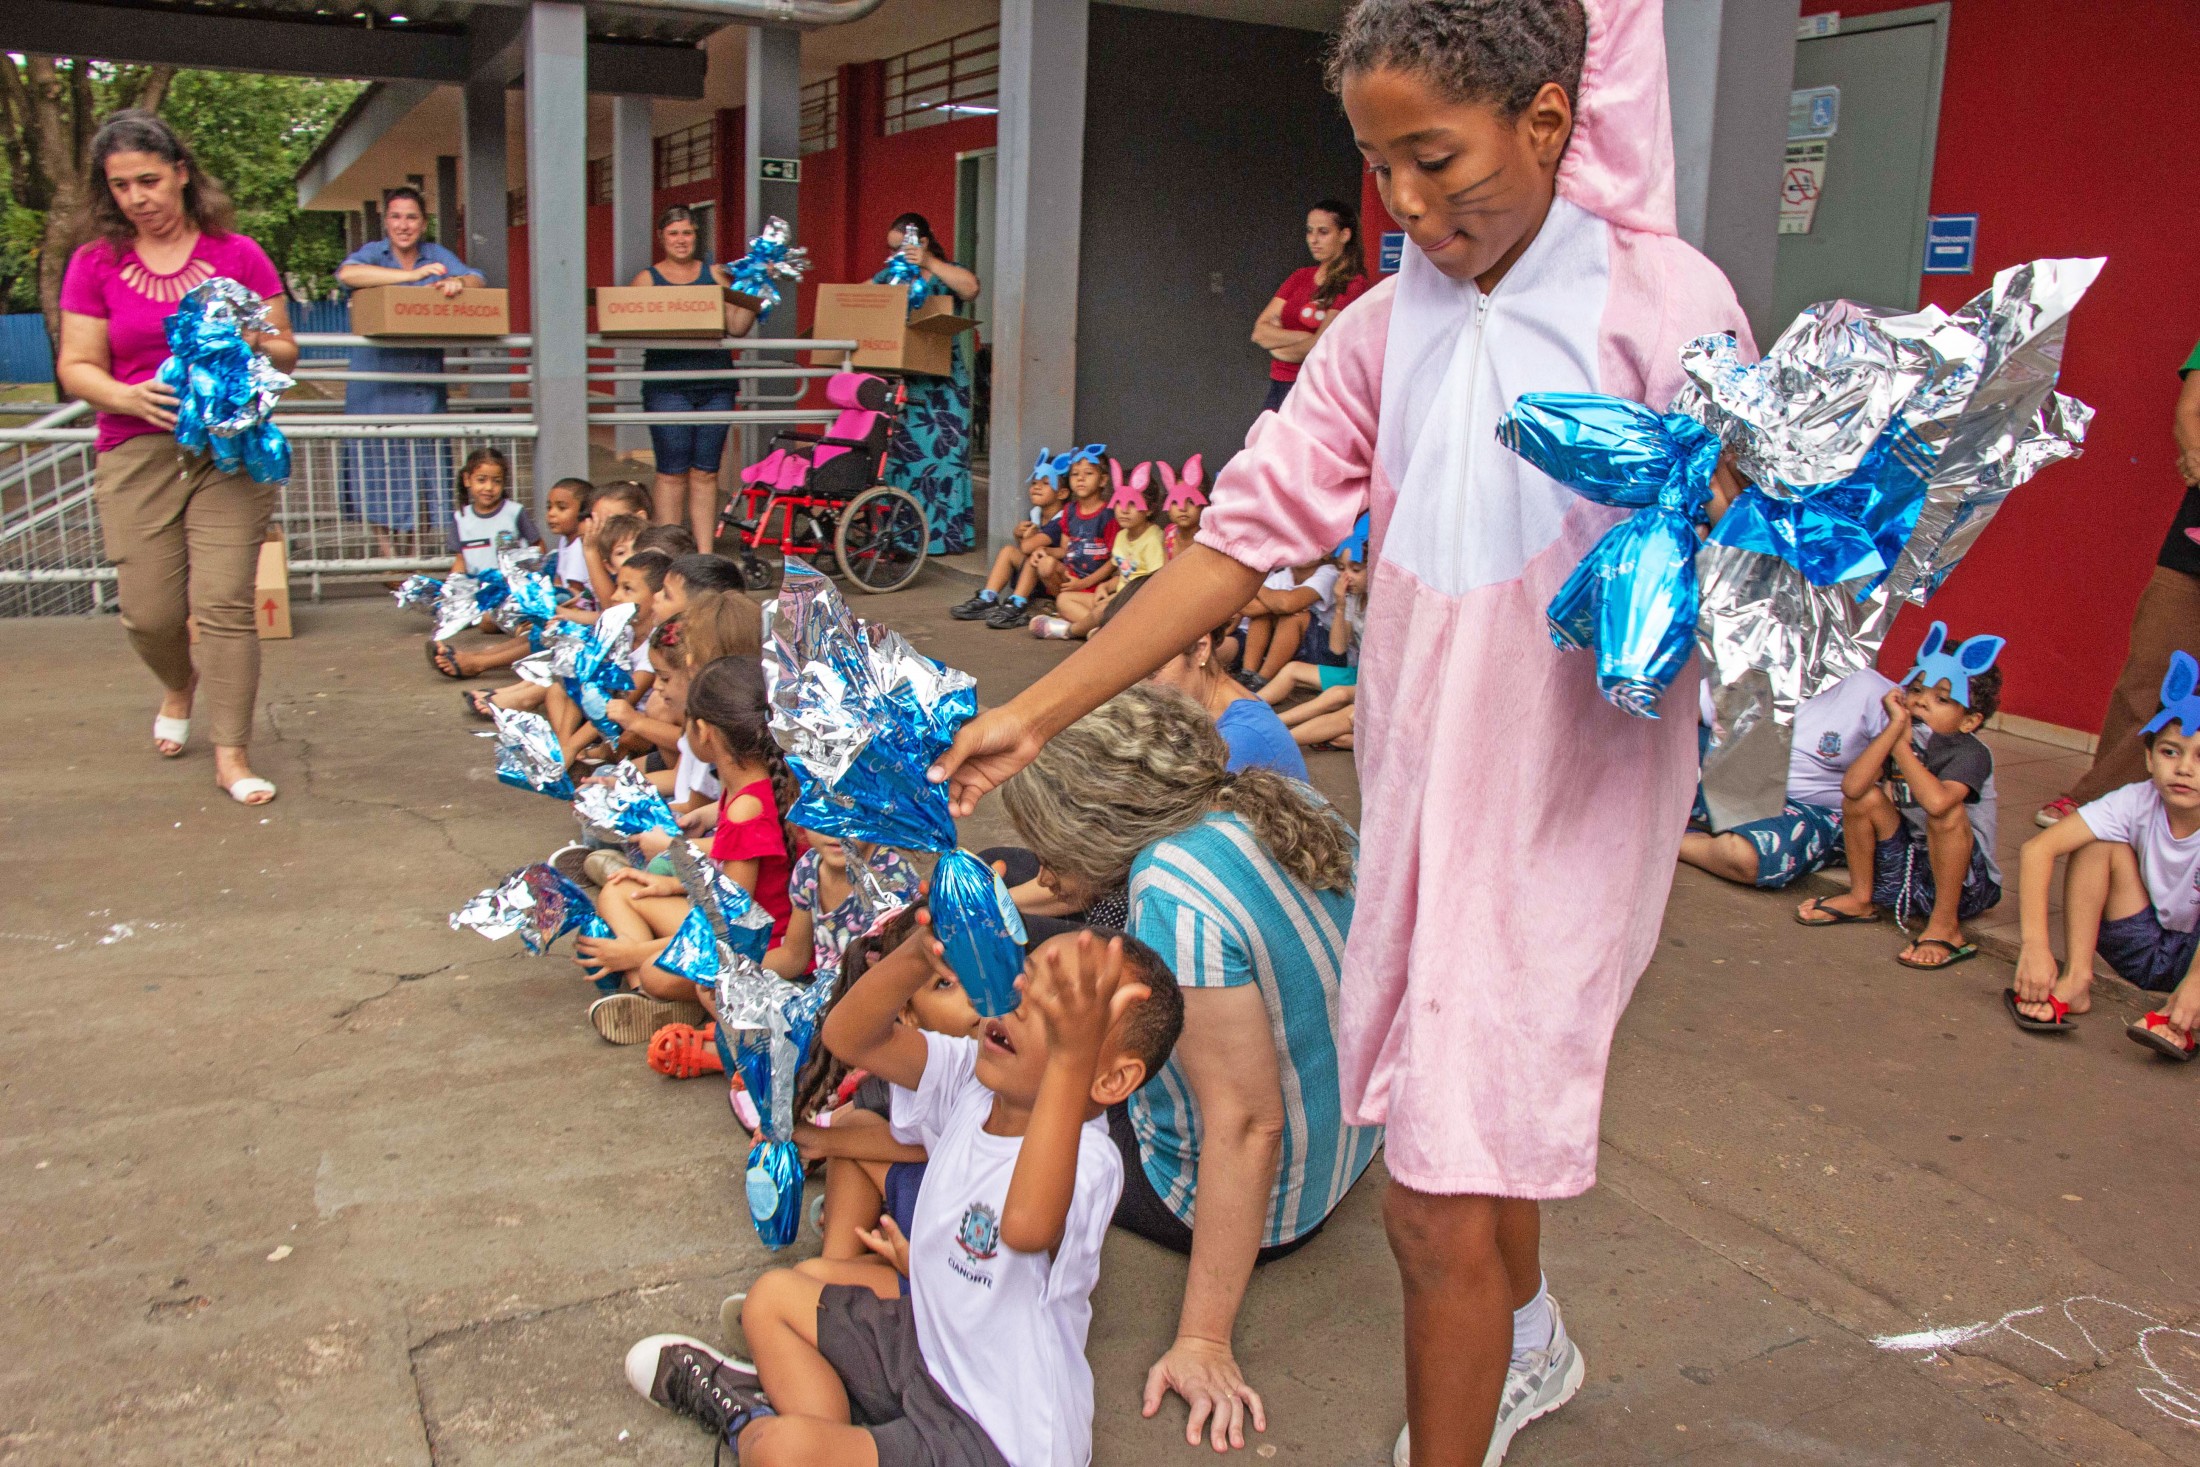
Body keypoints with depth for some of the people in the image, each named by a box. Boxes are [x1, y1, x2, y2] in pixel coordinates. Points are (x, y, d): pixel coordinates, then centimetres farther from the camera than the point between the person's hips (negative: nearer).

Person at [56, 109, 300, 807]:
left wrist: (254, 344, -13)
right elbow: (75, 367, 5)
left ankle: (232, 755, 1)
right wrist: (127, 396, -16)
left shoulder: (238, 254, 6)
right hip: (136, 453, 1)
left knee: (224, 603, -9)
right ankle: (181, 685, 36)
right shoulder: (95, 264, 7)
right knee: (149, 612, 0)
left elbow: (285, 352, 10)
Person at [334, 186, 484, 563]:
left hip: (427, 390, 3)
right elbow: (347, 273, -19)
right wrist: (412, 275, -22)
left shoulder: (437, 255, 13)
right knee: (380, 478, -1)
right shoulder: (373, 253, 2)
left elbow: (475, 278, 2)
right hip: (378, 388, -3)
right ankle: (387, 556, 8)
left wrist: (458, 283, -22)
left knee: (427, 473, 3)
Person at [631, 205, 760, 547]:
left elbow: (737, 327, 9)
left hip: (715, 384, 2)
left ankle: (705, 553, 9)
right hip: (668, 386, -2)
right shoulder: (647, 279, 9)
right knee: (672, 474, -5)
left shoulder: (715, 275, 15)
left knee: (705, 473, 4)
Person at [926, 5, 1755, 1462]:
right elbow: (1247, 536, 2)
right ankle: (1526, 1347, 53)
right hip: (1419, 787, 6)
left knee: (1442, 1203, -6)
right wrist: (1035, 712, -2)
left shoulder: (1664, 302, -10)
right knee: (1483, 1118, 24)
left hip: (1565, 804, -5)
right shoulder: (1381, 330, 4)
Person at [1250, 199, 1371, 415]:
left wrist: (1277, 339, 3)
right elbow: (1259, 331, 5)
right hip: (1279, 387, 6)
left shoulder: (1353, 285, -4)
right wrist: (1303, 337, -10)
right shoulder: (1301, 277, 15)